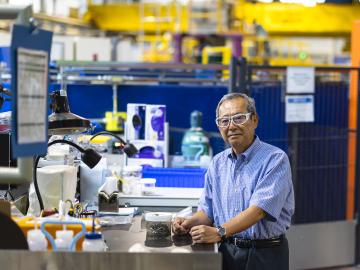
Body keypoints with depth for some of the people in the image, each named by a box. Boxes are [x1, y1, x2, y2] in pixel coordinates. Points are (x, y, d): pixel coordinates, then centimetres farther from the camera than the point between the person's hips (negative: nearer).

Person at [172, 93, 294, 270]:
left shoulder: (275, 159, -11)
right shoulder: (217, 163, 9)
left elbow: (258, 210, -21)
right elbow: (207, 210, 13)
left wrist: (219, 232, -28)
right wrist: (189, 224, -8)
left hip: (265, 255, -5)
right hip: (227, 253, 5)